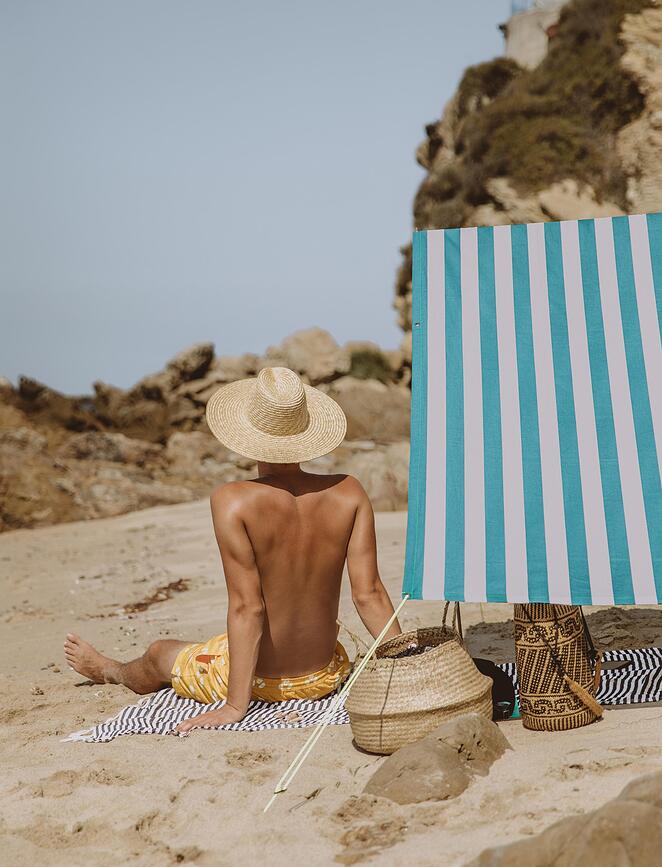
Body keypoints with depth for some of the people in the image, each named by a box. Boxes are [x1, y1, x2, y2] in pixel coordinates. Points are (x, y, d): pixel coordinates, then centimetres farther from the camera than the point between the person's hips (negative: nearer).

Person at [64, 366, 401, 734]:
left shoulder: (232, 500, -23)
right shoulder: (348, 494, -13)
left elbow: (246, 607, -25)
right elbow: (369, 594, -14)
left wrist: (235, 706, -20)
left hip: (258, 678, -3)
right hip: (325, 676, 4)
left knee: (158, 654, 29)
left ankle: (108, 670, 63)